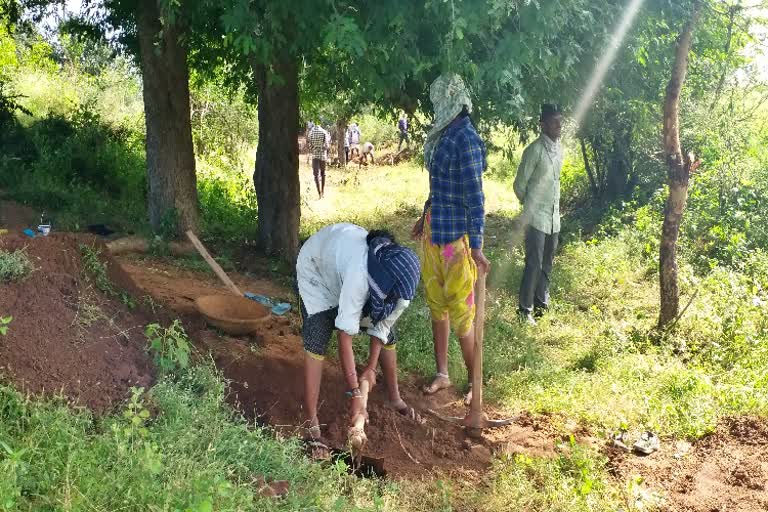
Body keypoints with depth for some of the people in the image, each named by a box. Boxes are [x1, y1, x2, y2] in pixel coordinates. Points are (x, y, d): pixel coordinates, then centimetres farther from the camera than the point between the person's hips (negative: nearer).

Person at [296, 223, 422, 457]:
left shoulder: (397, 280, -28)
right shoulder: (359, 276, -46)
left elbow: (381, 323, -11)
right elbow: (345, 338, -41)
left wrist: (371, 367, -10)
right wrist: (355, 395, -38)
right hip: (318, 270, -6)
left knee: (387, 332, 5)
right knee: (316, 340, -20)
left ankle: (394, 398, 25)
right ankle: (312, 423, -16)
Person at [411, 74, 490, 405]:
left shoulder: (466, 141, -18)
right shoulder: (443, 137, 9)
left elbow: (475, 195, -20)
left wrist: (476, 246, -22)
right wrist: (426, 217, 30)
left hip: (456, 236, -9)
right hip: (434, 231, 9)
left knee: (461, 313, 1)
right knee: (437, 305, 16)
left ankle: (475, 383, 17)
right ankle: (442, 374, 29)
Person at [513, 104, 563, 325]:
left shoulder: (559, 149, 10)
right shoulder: (535, 150, -14)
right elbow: (519, 184, -8)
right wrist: (529, 204, 5)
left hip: (554, 217, 7)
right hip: (536, 217, -7)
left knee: (547, 264, 13)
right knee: (534, 264, -7)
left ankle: (541, 306, 24)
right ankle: (525, 311, 1)